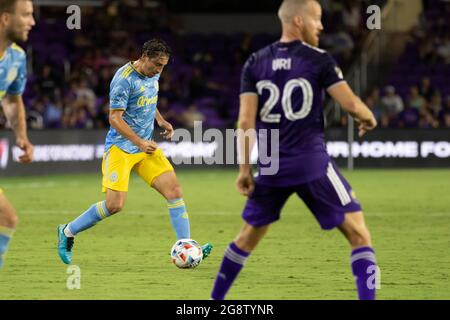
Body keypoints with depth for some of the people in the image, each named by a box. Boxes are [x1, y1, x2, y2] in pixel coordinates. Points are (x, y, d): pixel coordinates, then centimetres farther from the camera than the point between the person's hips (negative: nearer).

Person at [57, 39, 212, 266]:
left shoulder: (153, 75, 8)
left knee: (174, 191, -6)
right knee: (115, 205, -14)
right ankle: (68, 232, 6)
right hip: (121, 147, -8)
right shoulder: (124, 79, -17)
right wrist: (140, 143, -25)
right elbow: (115, 118, -18)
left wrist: (160, 120, 12)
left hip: (146, 147, 8)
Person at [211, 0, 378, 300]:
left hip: (270, 168, 5)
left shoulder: (255, 63, 6)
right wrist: (368, 118, 15)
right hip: (312, 164, -4)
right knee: (358, 233, 2)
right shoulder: (319, 60, -4)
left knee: (249, 235, 22)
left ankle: (215, 301, 28)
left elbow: (246, 121, 1)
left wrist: (244, 169, 5)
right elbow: (351, 104, -7)